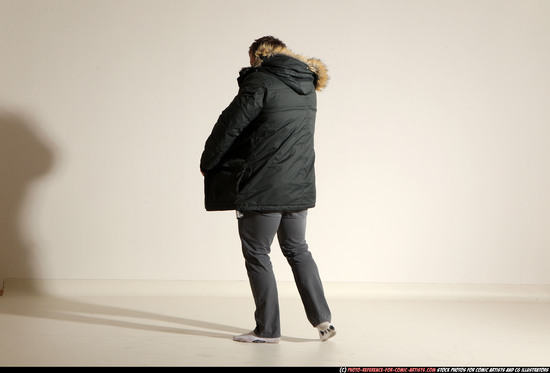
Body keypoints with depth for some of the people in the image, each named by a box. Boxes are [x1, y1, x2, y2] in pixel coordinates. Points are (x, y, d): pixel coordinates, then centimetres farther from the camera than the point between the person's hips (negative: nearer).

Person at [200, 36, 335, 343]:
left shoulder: (260, 81, -11)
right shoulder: (308, 87, 12)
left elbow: (231, 124, -9)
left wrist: (208, 163, 4)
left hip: (264, 187, -7)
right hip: (300, 185, 7)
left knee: (257, 253, 5)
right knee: (297, 249, 19)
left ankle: (268, 329, 9)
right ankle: (322, 319, 14)